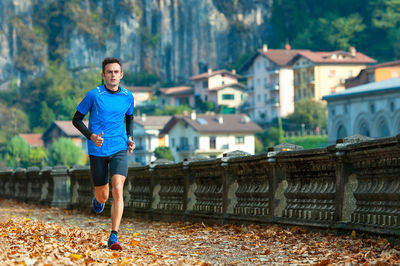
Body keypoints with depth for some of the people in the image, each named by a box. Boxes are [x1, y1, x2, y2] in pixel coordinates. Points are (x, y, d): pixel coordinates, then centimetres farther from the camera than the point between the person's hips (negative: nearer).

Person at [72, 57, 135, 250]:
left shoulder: (127, 97, 4)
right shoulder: (94, 95, -6)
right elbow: (76, 119, 1)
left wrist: (130, 137, 9)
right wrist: (91, 136, -14)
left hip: (119, 149, 1)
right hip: (98, 152, -1)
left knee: (117, 190, -18)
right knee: (103, 196, 7)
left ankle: (114, 237, -17)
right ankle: (97, 199, 48)